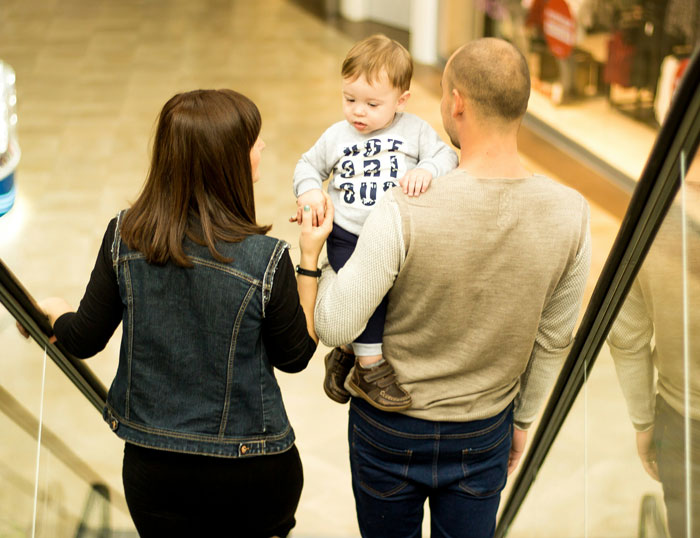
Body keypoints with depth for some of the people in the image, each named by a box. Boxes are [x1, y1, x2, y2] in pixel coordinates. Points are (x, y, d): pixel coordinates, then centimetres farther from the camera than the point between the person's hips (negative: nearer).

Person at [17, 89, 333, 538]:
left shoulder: (124, 237, -12)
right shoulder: (266, 260, -21)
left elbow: (85, 340, -2)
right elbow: (295, 356, -5)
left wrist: (53, 312, 20)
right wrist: (310, 259, -3)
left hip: (151, 467, 3)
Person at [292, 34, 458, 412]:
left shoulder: (415, 131, 6)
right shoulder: (337, 136, 11)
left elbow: (446, 157, -4)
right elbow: (309, 165, 20)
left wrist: (426, 170, -26)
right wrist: (309, 190, -1)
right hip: (348, 236, -1)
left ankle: (348, 351, 11)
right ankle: (369, 366, -14)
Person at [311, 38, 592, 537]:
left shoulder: (404, 211, -28)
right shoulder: (570, 214, -16)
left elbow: (335, 328, -20)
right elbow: (553, 341, -2)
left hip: (390, 434, -2)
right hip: (484, 436, 2)